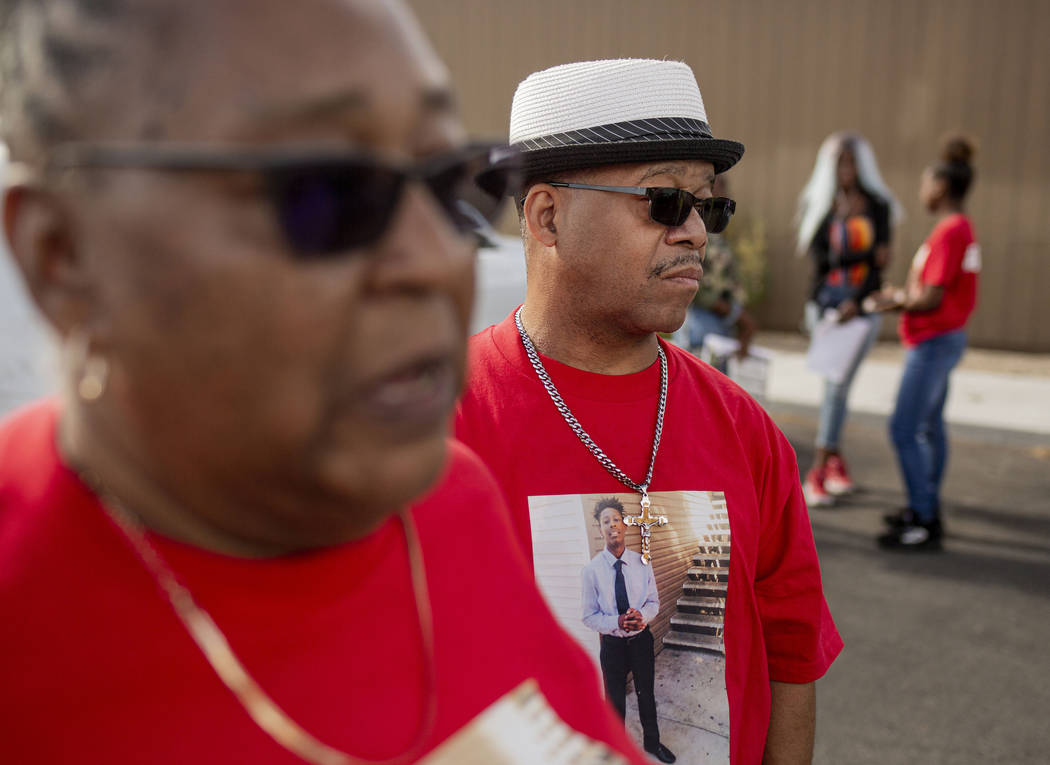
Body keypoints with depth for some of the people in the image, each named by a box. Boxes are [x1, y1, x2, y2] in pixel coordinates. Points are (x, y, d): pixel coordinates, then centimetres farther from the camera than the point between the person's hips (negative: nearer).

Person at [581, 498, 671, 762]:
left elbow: (654, 602, 0)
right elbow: (589, 616, -12)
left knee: (647, 694, 22)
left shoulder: (641, 563, -9)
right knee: (615, 700, 17)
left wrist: (642, 616, -22)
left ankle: (652, 741, 47)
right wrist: (617, 622, -28)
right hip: (612, 644, -2)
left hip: (641, 639, 2)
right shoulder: (592, 570, -17)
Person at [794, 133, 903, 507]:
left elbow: (879, 261, -2)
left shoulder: (877, 205, 5)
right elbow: (819, 255, -6)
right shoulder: (820, 206, 6)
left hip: (863, 305, -1)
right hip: (827, 302, 1)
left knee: (837, 386, -6)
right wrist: (863, 254, -17)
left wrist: (857, 302, -14)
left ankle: (820, 470, -2)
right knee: (834, 385, 3)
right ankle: (836, 461, 12)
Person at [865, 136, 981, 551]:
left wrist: (895, 302, -6)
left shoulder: (949, 232, -20)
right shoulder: (961, 228, 12)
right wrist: (901, 295, 10)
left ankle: (924, 523, -3)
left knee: (905, 430, -9)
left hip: (934, 342, -11)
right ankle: (927, 509, 29)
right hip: (943, 340, 11)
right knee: (930, 426, 18)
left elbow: (932, 298, -22)